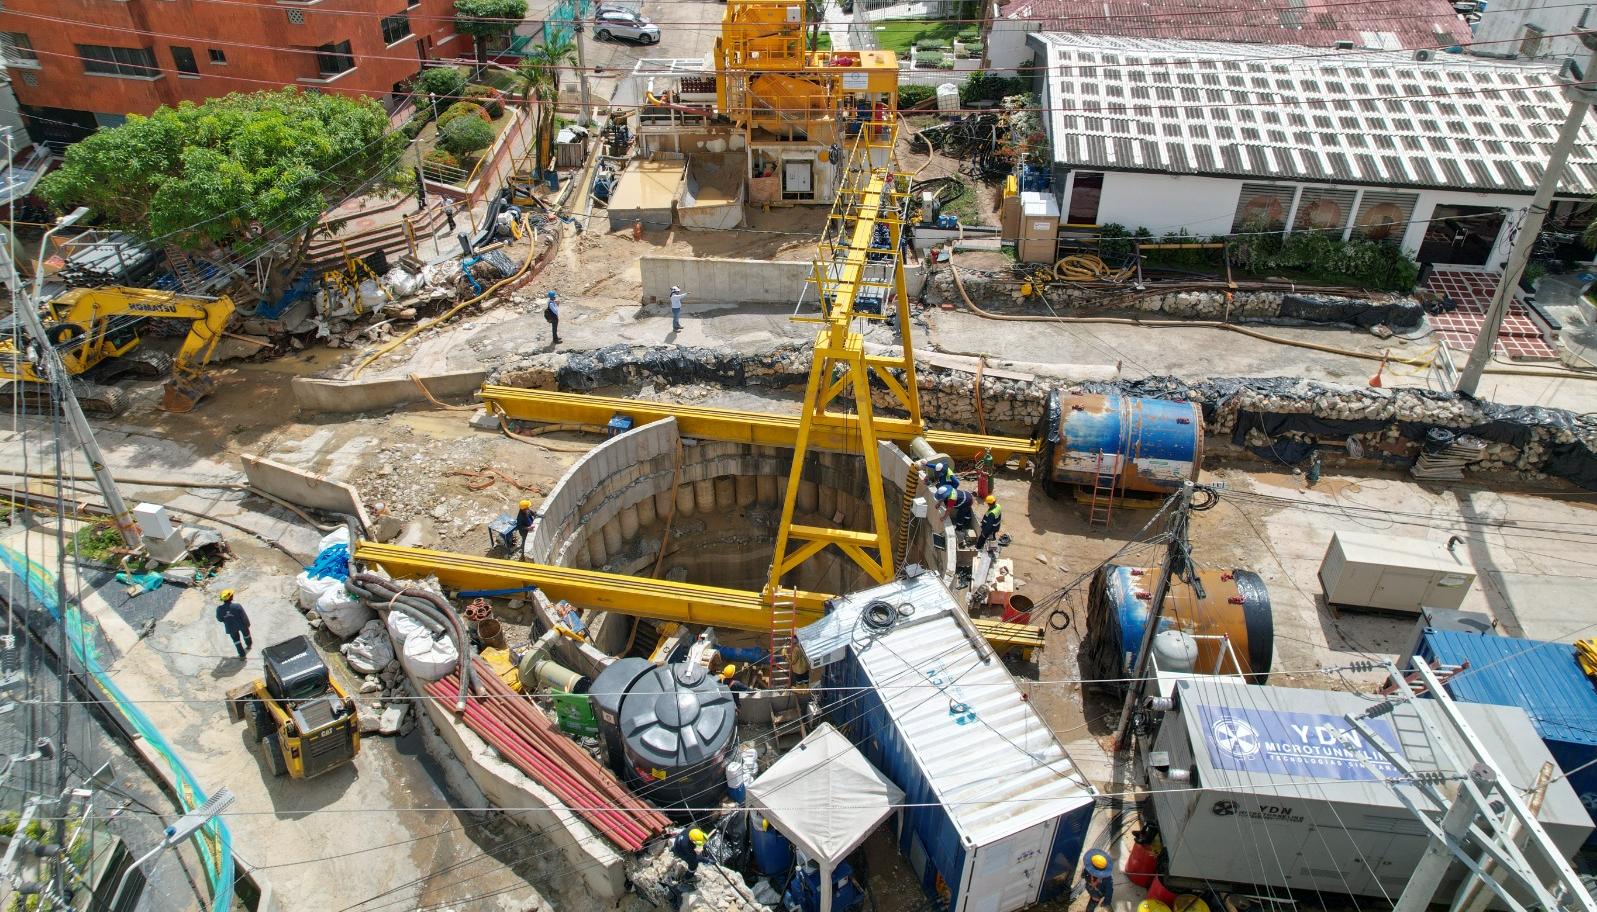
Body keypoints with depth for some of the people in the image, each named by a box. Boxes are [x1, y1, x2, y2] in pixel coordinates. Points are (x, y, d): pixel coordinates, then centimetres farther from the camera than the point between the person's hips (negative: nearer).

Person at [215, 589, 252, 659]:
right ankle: (249, 644, 59)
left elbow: (219, 619, -8)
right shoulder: (237, 606, -34)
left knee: (236, 639, 25)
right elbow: (244, 617, -21)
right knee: (245, 633, 31)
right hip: (241, 625, -1)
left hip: (231, 628, 1)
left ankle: (242, 654, 37)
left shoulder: (219, 609, -26)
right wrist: (247, 624, -1)